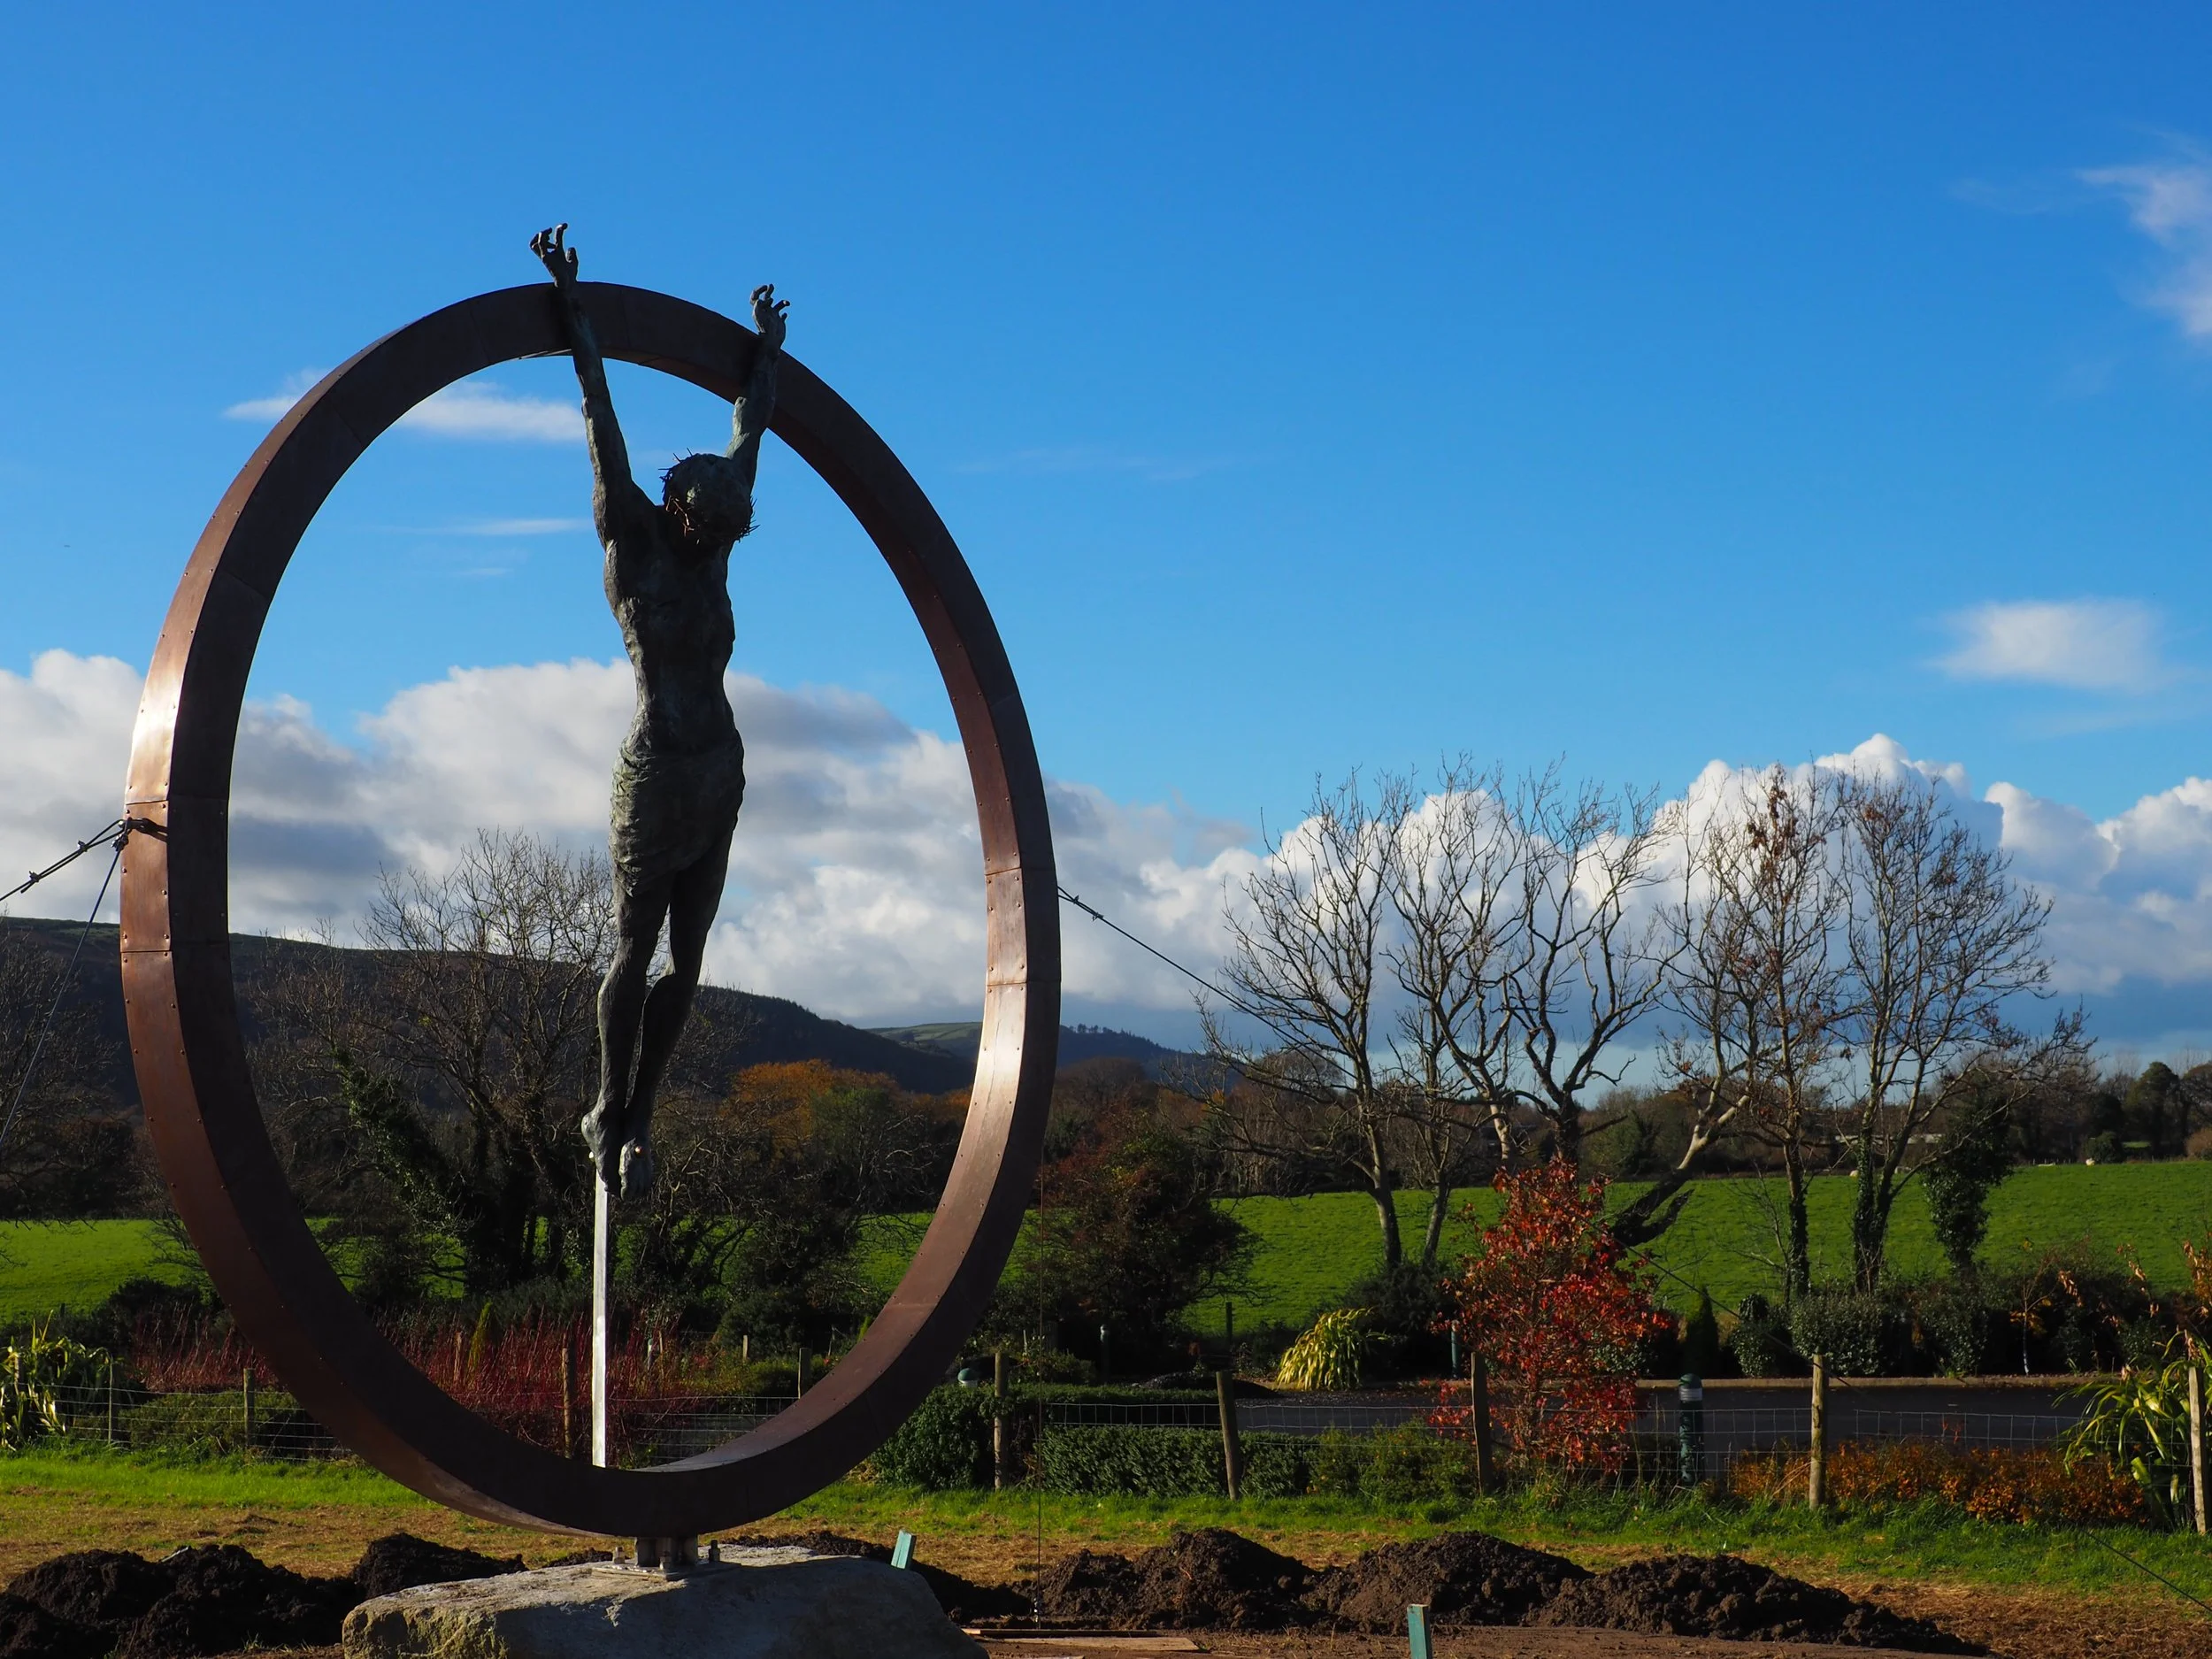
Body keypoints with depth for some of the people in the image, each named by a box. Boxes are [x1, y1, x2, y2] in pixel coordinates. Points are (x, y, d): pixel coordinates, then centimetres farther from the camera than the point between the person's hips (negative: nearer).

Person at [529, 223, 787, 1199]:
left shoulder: (710, 551, 12)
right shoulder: (634, 540, -2)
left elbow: (748, 439, 24)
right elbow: (602, 424, -1)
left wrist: (767, 352, 36)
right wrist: (573, 305, -1)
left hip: (719, 777, 6)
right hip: (657, 776, -6)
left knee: (685, 961, 5)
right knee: (635, 953, -2)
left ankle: (636, 1122, 12)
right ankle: (609, 1118, 9)